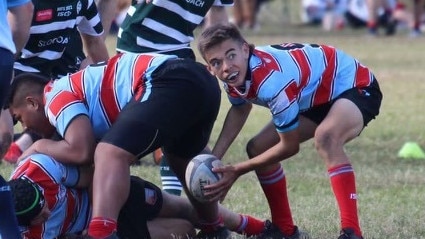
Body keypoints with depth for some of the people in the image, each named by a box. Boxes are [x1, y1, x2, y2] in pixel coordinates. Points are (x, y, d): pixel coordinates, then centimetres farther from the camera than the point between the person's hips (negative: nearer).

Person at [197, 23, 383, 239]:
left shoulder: (272, 80, -37)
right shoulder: (235, 76, -12)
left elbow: (290, 147, -25)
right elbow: (239, 109, 14)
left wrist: (237, 171, -16)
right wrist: (212, 159, 2)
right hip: (317, 97, 10)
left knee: (325, 137, -39)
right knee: (258, 148, 7)